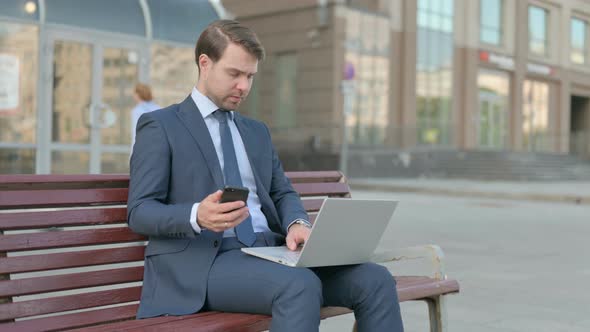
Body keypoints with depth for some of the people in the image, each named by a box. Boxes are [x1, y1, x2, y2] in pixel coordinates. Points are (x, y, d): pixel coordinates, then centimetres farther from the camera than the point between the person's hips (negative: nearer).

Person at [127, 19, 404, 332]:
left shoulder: (257, 131, 23)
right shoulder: (159, 126, 3)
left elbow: (282, 194, 20)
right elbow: (139, 212, -4)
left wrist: (297, 224, -5)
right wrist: (197, 216, -25)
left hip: (268, 252, 6)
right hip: (203, 263, -6)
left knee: (375, 280, -17)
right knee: (300, 286, -36)